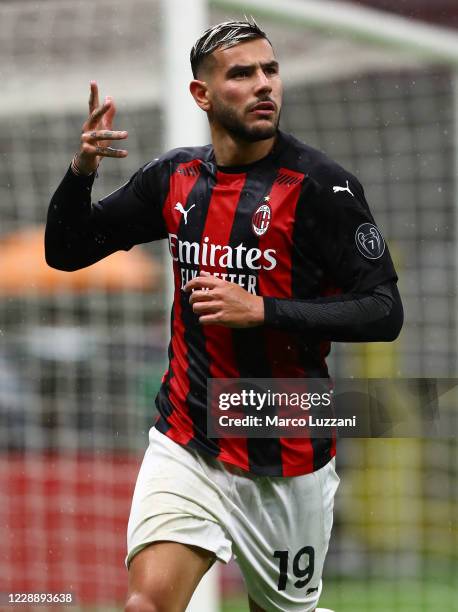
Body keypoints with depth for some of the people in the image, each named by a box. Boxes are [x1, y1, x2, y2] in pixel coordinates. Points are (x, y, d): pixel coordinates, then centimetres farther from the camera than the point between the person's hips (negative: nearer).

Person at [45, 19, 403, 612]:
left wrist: (262, 310, -23)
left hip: (286, 461, -2)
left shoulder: (320, 185, -11)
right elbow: (65, 251, 10)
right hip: (184, 445, 3)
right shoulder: (173, 177, 3)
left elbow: (383, 312, -14)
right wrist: (81, 169, -9)